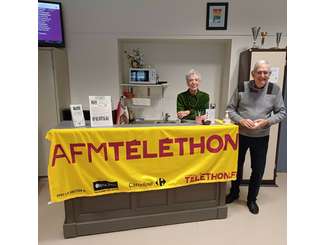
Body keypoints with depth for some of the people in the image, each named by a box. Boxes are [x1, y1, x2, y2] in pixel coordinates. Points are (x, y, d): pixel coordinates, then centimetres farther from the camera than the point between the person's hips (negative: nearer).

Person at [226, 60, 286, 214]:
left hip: (261, 137, 0)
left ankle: (252, 199, 33)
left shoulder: (274, 89, -7)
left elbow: (282, 112, -1)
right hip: (241, 134, 0)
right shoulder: (241, 88, -8)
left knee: (258, 170, 10)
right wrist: (241, 120, -19)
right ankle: (234, 193, 40)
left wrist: (267, 121, -19)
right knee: (237, 165, 16)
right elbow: (230, 108, -2)